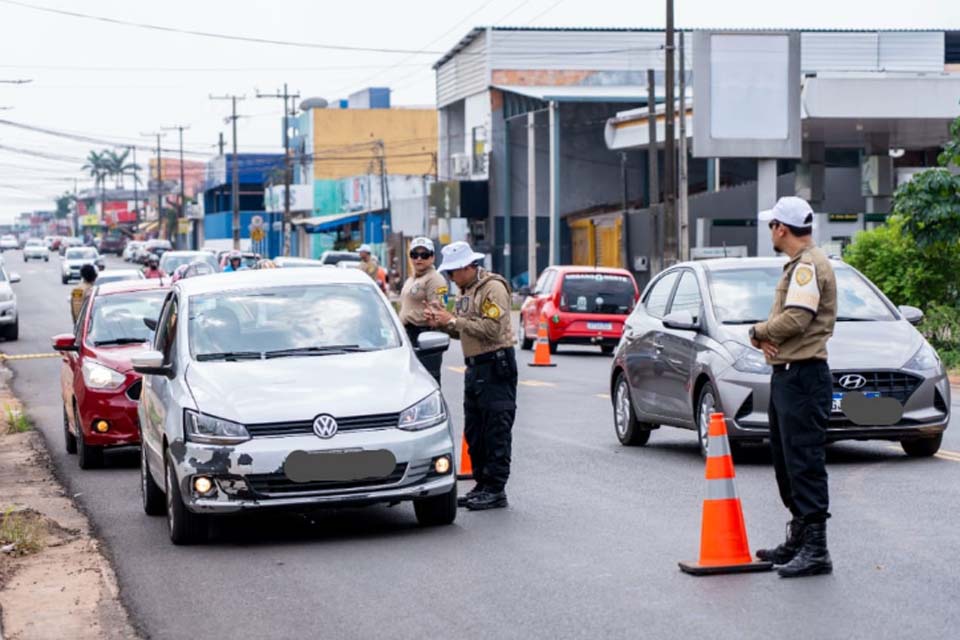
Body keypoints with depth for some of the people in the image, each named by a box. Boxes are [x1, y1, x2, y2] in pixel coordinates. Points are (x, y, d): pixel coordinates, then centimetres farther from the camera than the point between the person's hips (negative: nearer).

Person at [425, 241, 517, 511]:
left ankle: (496, 490, -6)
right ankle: (482, 486, 18)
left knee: (496, 432, -7)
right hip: (474, 367, 10)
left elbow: (492, 329, -23)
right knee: (474, 433, 11)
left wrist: (455, 320, -18)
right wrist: (442, 323, 3)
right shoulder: (465, 291, 16)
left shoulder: (492, 288, -13)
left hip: (496, 366, -10)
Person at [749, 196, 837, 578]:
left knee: (805, 463, -11)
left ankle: (816, 550, -11)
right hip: (787, 373, 11)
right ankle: (798, 540, 27)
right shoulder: (797, 265, 20)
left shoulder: (809, 265, -14)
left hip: (803, 376, -11)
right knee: (785, 461, 17)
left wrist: (760, 332, -7)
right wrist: (766, 337, 0)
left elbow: (795, 318, -24)